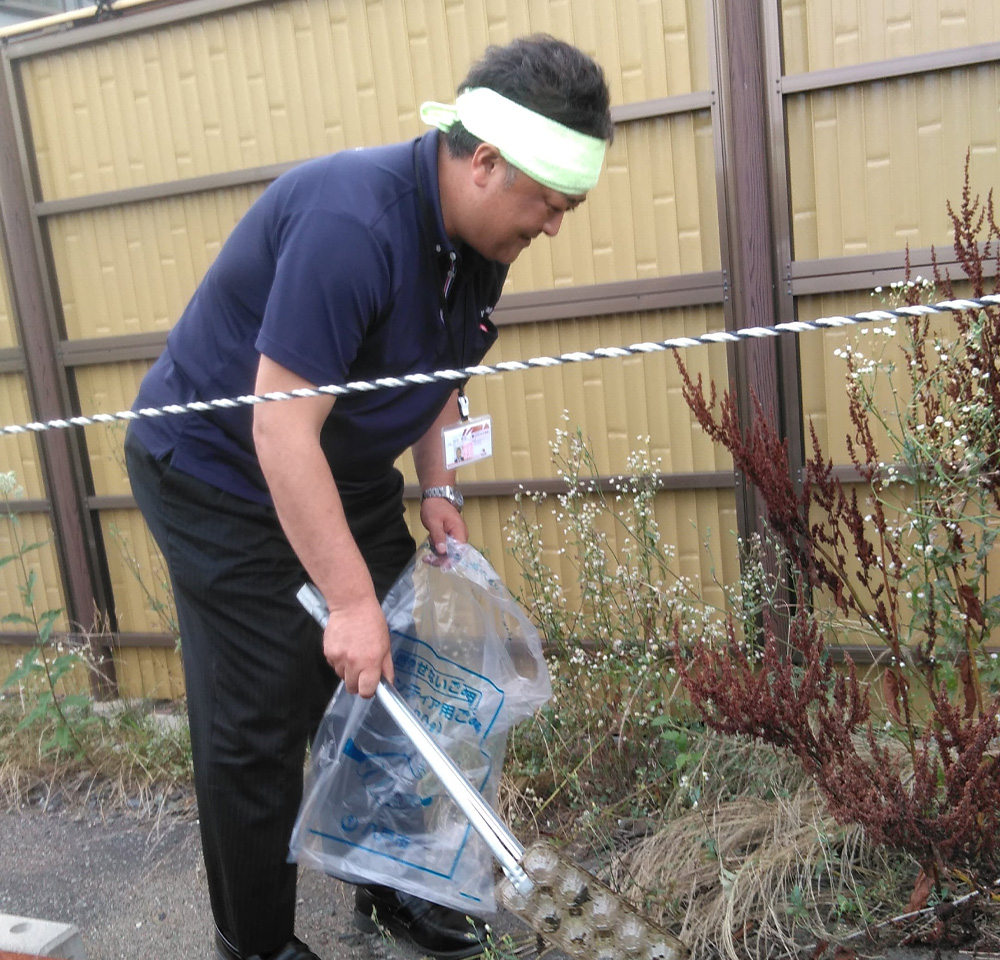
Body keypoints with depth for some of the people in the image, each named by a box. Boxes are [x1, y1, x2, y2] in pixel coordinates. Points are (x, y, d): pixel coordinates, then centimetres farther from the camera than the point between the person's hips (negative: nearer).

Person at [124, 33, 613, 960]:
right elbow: (280, 429, -33)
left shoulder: (476, 238, -4)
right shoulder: (351, 221, -32)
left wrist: (436, 486, 3)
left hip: (344, 472, 8)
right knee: (259, 726, -2)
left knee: (389, 688, 11)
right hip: (222, 475, -8)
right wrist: (350, 599, -30)